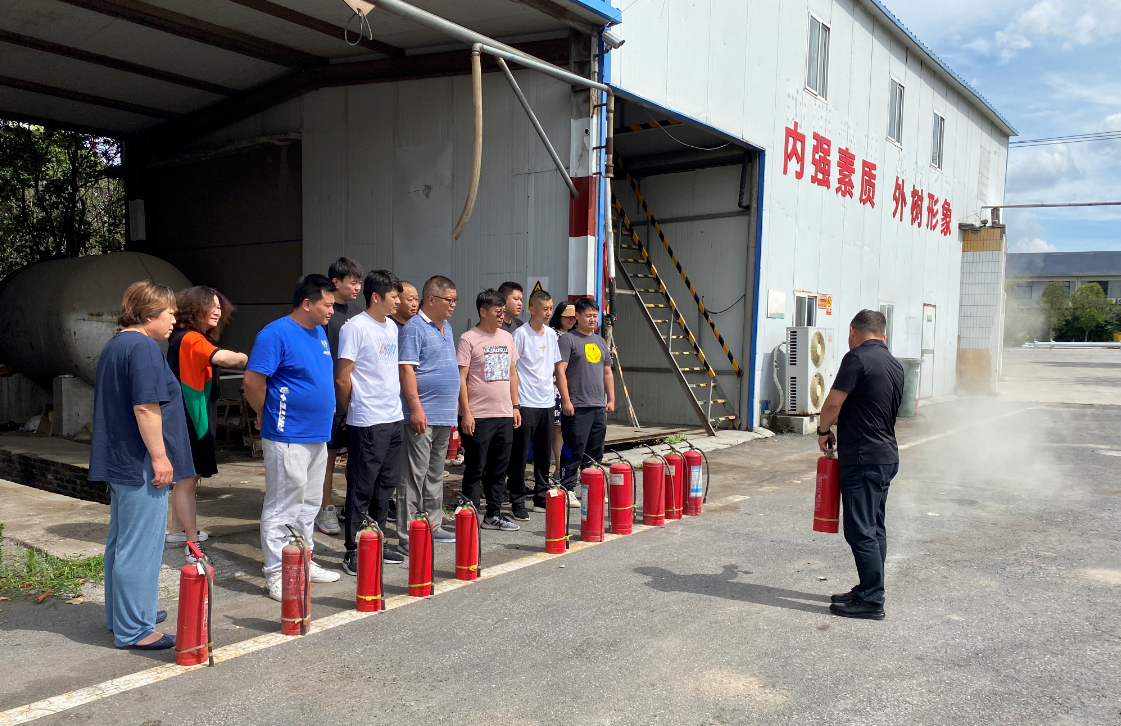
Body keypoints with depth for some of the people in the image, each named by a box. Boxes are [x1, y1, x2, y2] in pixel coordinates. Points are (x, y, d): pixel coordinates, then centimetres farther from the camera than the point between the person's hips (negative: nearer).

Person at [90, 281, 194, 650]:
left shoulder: (114, 346, 16)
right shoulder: (144, 348, -17)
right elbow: (146, 407, -24)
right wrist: (159, 456, -20)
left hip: (118, 462, 11)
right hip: (141, 464, -11)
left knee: (121, 542, 19)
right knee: (139, 547, -3)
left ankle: (121, 615, 32)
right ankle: (134, 630, 4)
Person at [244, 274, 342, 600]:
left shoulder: (319, 332, 12)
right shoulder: (276, 334, -14)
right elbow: (253, 381, -16)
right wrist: (268, 418, -3)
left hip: (318, 435, 9)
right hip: (288, 438, -9)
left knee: (309, 505, 17)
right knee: (282, 507, -1)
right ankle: (276, 574, 8)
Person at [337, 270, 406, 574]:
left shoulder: (391, 327, 12)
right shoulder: (355, 327, -13)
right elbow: (342, 379, -12)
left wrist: (396, 405, 14)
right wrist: (354, 412, 0)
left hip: (393, 419, 8)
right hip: (367, 423, -8)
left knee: (386, 485, 14)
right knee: (361, 489, 0)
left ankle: (378, 542, 25)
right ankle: (352, 552, 9)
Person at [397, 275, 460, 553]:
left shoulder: (446, 327, 17)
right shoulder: (415, 328, -10)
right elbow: (407, 369, -16)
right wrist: (416, 407, -22)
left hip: (445, 416, 9)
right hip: (423, 416, -9)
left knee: (435, 474, 15)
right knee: (414, 475, -6)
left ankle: (433, 526, 25)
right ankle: (407, 537, -2)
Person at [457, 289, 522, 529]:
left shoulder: (506, 337, 12)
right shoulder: (469, 339, -8)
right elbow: (461, 378, -11)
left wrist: (515, 406, 13)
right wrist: (466, 413, -15)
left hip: (504, 415, 6)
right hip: (478, 417, -6)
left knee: (499, 469, 13)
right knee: (475, 469, 1)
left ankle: (493, 515, 23)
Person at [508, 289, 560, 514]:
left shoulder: (551, 334, 11)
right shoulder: (520, 334, -8)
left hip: (547, 403, 6)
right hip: (526, 404, -6)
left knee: (544, 454, 13)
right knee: (520, 455, -1)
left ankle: (542, 499, 23)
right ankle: (517, 502, 6)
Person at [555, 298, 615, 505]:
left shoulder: (600, 342, 18)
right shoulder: (567, 339, -4)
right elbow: (560, 371, -11)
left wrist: (611, 399, 15)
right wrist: (566, 400, -16)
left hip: (599, 407, 7)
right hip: (577, 407, -7)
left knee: (595, 452, 11)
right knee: (574, 451, -5)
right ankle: (567, 490, 3)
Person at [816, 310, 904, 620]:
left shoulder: (858, 358, -13)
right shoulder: (894, 365, 14)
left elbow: (833, 402, -17)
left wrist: (823, 431, 1)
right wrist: (838, 430, 23)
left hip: (862, 458, -9)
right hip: (887, 455, 9)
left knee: (861, 530, -3)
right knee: (874, 528, 15)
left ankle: (871, 600, 1)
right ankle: (869, 591, 23)